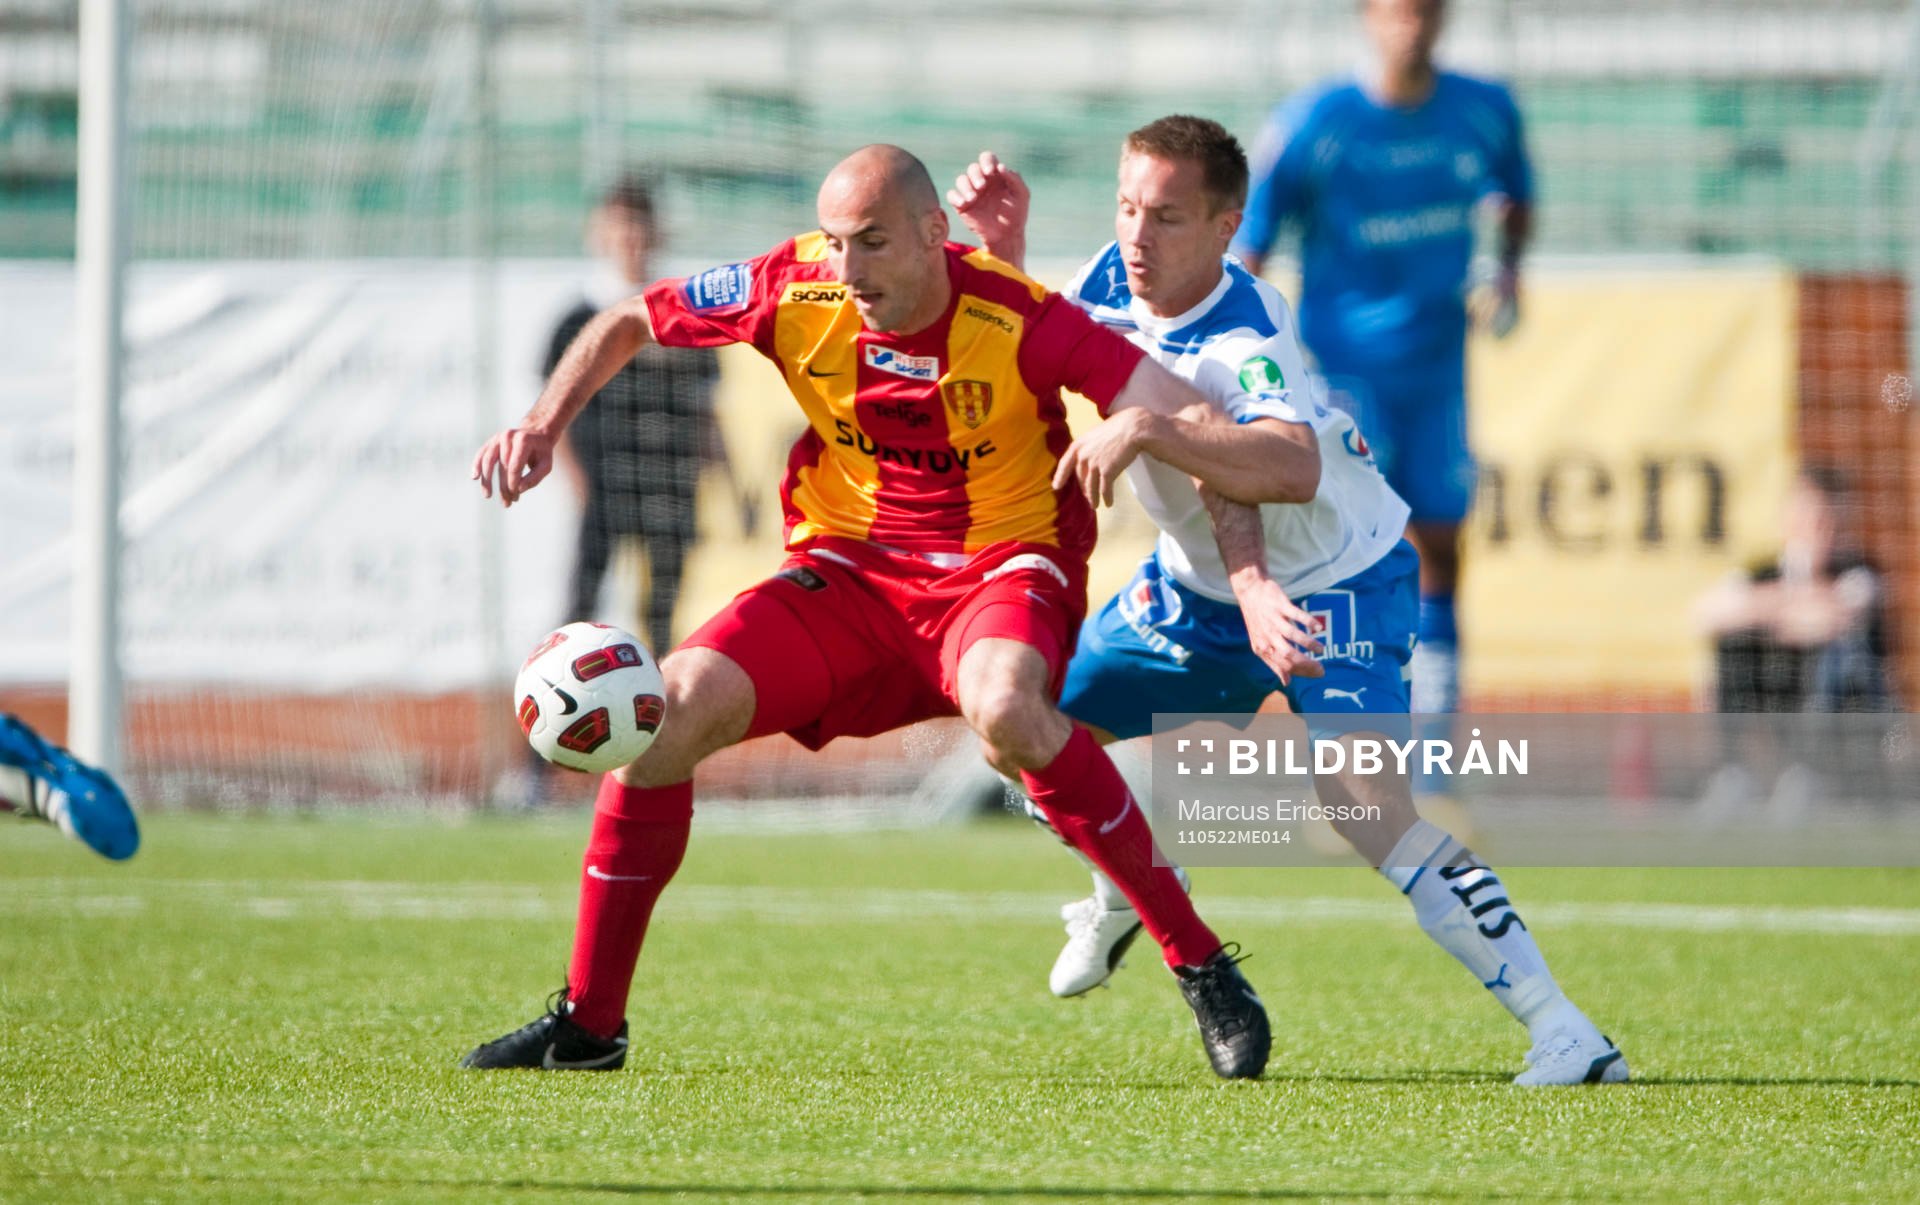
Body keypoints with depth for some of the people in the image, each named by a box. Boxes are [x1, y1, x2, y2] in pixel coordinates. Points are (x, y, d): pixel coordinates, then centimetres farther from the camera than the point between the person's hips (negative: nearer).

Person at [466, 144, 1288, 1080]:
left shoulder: (1015, 318, -20)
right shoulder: (796, 291, -9)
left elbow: (1194, 420, -22)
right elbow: (626, 325, 8)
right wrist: (544, 426, -5)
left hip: (1001, 566, -4)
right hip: (847, 572, 4)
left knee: (1004, 711, -38)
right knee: (669, 709, -15)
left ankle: (1199, 965, -25)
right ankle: (589, 1022, -1)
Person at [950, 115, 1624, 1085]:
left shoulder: (1243, 340, -32)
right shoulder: (1117, 280, -8)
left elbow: (1295, 466, -52)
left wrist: (1147, 429, -60)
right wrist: (1000, 248, -5)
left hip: (1334, 585, -8)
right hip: (1200, 583, 8)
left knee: (1361, 800, -28)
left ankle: (1559, 1030, -26)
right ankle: (1130, 887, 40)